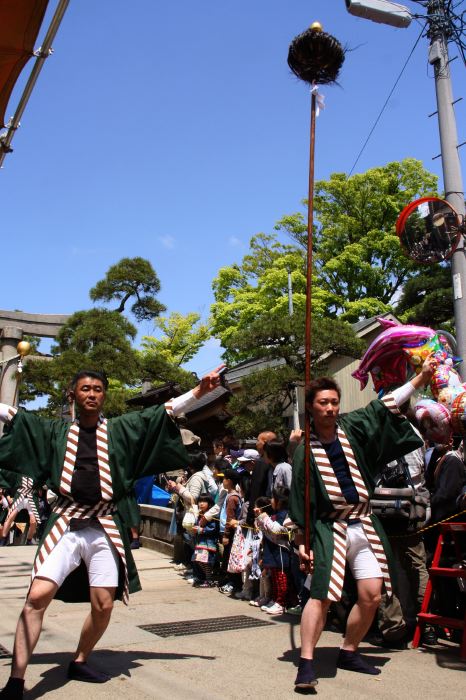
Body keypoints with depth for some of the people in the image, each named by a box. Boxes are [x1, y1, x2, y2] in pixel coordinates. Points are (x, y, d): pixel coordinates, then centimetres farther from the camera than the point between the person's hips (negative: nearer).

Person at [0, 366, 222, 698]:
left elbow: (165, 410, 3)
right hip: (65, 525, 0)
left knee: (103, 605, 2)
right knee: (38, 596, -14)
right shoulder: (55, 431, 10)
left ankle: (80, 662, 28)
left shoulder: (122, 429, 7)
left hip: (105, 528, 1)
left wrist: (199, 391, -5)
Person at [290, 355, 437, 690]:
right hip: (330, 528, -4)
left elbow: (385, 406, 12)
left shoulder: (352, 427, 2)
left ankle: (349, 653, 24)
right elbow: (300, 499, -4)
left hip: (364, 524, 5)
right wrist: (302, 542, -5)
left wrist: (422, 377, 11)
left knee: (372, 596, 5)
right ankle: (306, 663, -5)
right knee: (322, 595, -13)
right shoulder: (306, 449, -7)